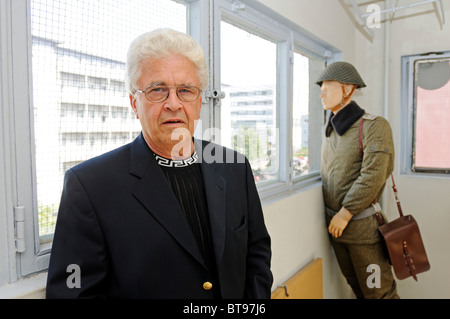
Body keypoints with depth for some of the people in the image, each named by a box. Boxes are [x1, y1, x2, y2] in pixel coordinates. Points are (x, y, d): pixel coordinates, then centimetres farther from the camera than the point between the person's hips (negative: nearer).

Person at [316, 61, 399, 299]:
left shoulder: (374, 126, -12)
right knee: (355, 287, 19)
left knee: (378, 291, 7)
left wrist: (345, 214, -17)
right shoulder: (330, 130, 10)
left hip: (362, 224, -6)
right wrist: (330, 215, 7)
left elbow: (373, 176, -20)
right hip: (334, 224, 7)